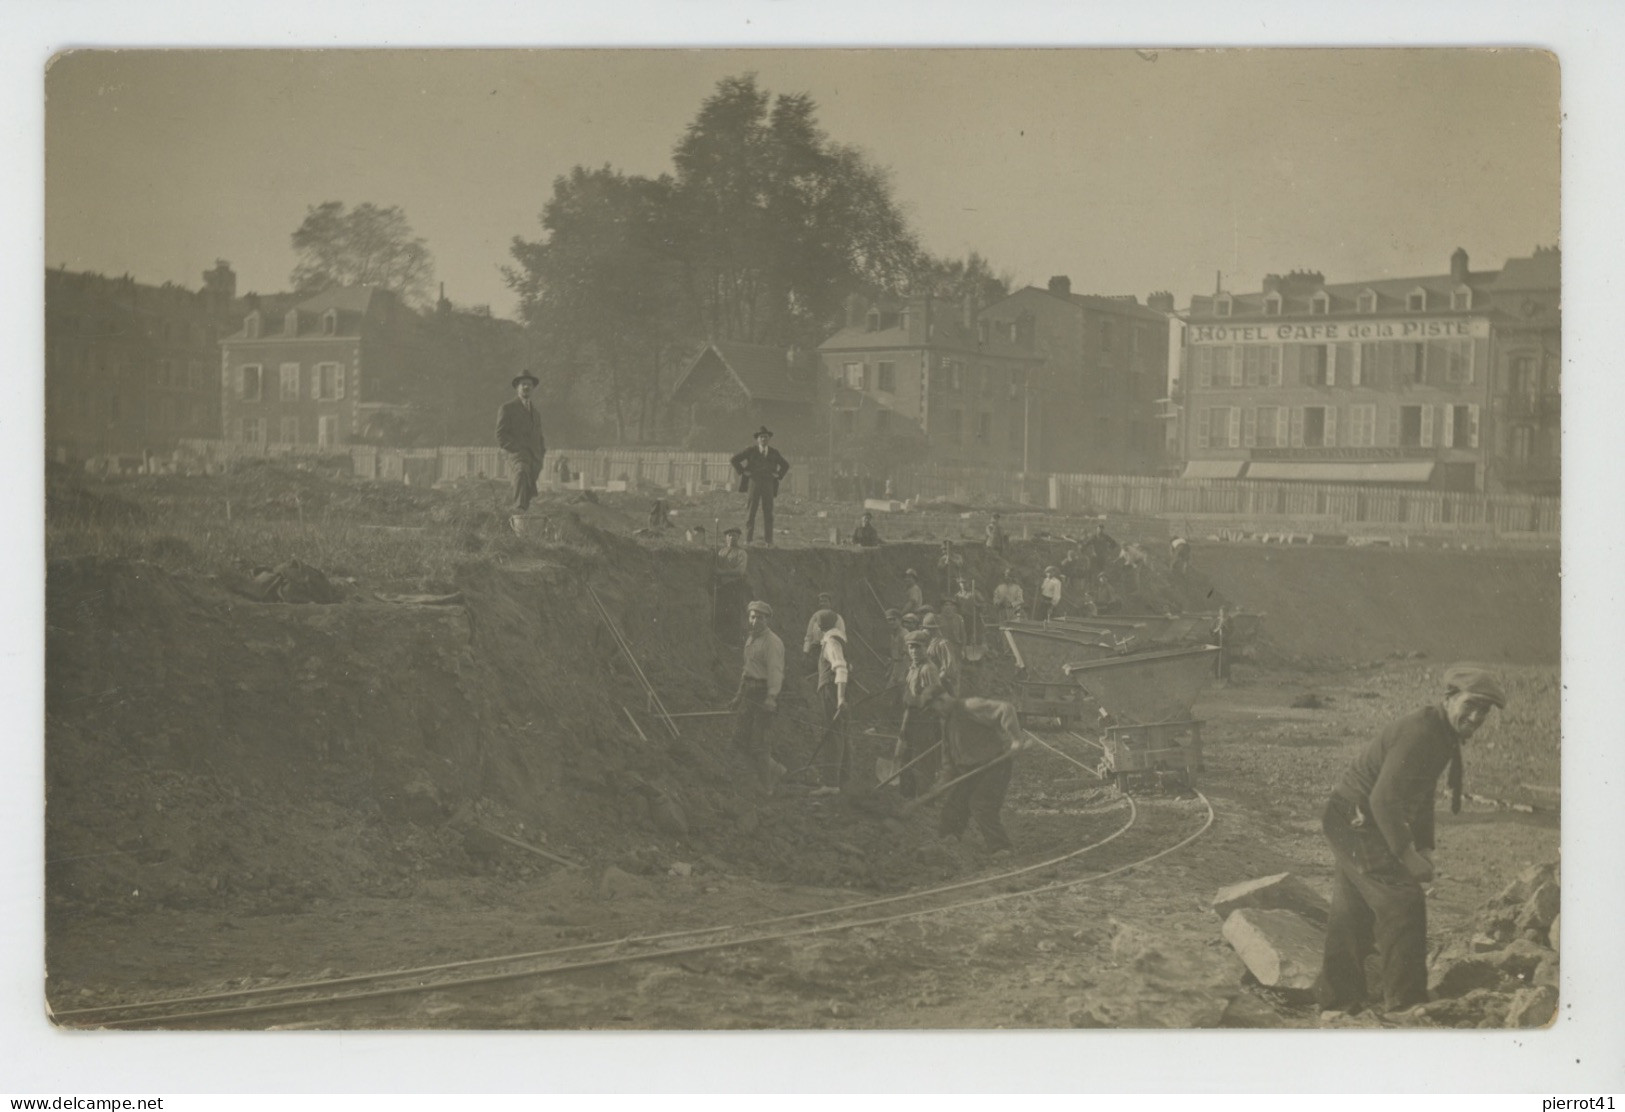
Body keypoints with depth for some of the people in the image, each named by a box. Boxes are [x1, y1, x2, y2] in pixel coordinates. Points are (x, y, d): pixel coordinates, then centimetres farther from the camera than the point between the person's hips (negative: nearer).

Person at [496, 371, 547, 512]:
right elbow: (501, 437, -2)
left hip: (534, 458, 7)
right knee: (522, 471, -37)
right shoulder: (507, 408, 4)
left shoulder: (535, 412, 26)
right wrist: (518, 449, -14)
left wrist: (541, 452, 12)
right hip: (517, 455, -7)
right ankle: (520, 508, -49)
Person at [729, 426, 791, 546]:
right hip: (753, 483, -2)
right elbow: (734, 459, 2)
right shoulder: (751, 450, 0)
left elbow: (785, 465, 23)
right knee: (751, 511, -4)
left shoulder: (774, 452, 8)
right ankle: (748, 539, -3)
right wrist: (743, 472, -3)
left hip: (768, 485, 2)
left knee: (768, 512, -1)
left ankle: (768, 540, 1)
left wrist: (778, 475, 8)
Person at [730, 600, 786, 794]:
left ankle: (766, 787, 6)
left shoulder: (772, 642, -14)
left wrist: (771, 697, -33)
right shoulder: (750, 639, 15)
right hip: (750, 691, 9)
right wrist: (740, 694, 24)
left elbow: (775, 670, -23)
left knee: (758, 740, -7)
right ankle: (773, 769, 19)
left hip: (764, 694, -9)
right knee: (740, 736, 6)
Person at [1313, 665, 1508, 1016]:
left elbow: (1421, 793, 20)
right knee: (1402, 903, -10)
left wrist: (1424, 847, 11)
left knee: (1353, 915, 16)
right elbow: (1384, 797, -29)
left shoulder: (1444, 735, 8)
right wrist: (1407, 855, -24)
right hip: (1358, 823, -10)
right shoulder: (1419, 732, -25)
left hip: (1352, 826, 10)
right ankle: (1405, 1002, -5)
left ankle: (1336, 999, 26)